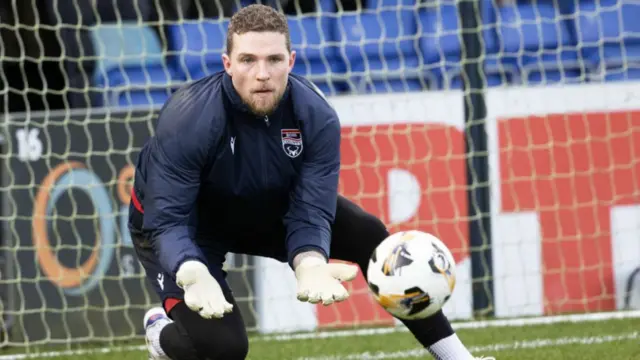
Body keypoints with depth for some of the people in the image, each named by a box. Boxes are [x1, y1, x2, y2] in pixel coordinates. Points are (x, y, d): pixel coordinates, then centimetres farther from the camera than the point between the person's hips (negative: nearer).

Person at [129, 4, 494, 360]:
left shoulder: (316, 116, -23)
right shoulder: (188, 120, -34)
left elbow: (310, 212, -24)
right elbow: (166, 221, -35)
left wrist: (310, 266, -46)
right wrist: (194, 277, -55)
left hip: (267, 210, 4)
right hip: (187, 223, -4)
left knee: (367, 233, -11)